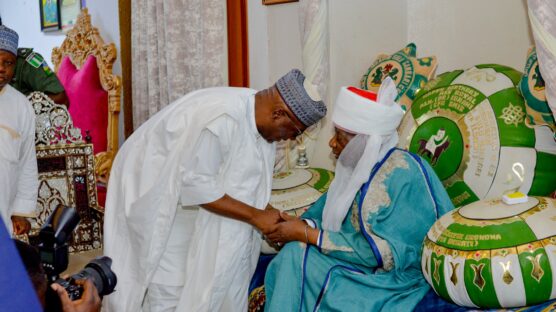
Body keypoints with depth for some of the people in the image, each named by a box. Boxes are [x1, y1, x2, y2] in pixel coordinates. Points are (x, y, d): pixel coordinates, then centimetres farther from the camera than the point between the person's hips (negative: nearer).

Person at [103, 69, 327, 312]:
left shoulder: (259, 118, -7)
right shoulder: (220, 119, -35)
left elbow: (246, 181, 4)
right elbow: (195, 186, -32)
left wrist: (271, 217, -8)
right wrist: (255, 216, -27)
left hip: (187, 200, 8)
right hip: (154, 195, -8)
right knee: (169, 284, -5)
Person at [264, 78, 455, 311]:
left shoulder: (403, 176, -23)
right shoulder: (359, 167, 1)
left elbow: (384, 252, -25)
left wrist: (307, 234, -22)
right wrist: (304, 224, -17)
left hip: (396, 276, -7)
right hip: (366, 261, 7)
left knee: (298, 255, -17)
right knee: (295, 254, -12)